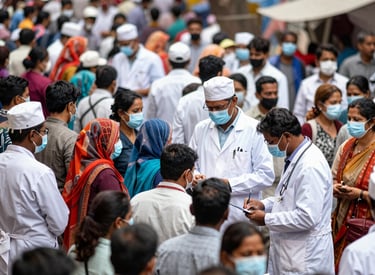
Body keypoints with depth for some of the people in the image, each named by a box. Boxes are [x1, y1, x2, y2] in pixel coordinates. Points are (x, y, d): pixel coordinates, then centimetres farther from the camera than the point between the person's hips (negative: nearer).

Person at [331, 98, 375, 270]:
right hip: (342, 220, 6)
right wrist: (334, 188, -3)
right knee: (340, 266, 7)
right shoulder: (346, 147, 7)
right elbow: (333, 178, 18)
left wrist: (360, 194, -21)